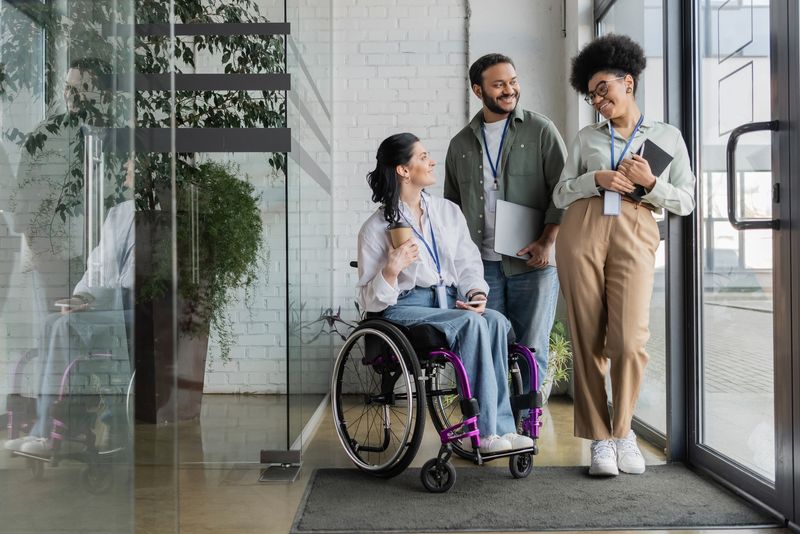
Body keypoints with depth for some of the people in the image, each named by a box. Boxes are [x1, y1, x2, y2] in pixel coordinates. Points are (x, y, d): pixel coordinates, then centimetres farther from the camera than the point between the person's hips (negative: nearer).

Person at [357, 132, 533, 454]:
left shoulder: (448, 211, 16)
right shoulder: (376, 228, 0)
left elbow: (468, 262, 14)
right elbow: (369, 300, -1)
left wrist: (477, 293, -8)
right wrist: (392, 270, -20)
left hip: (451, 301, 5)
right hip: (405, 307, -5)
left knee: (496, 321, -28)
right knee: (472, 323, -32)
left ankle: (501, 428, -27)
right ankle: (485, 432, -30)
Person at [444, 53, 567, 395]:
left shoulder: (541, 131, 5)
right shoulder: (461, 144, 14)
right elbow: (452, 203, 21)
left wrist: (547, 241, -10)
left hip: (533, 262, -3)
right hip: (481, 264, 3)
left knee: (532, 350, -2)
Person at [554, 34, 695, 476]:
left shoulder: (668, 137, 17)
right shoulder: (586, 138, 20)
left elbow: (685, 202, 13)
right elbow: (560, 194, 14)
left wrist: (650, 183, -5)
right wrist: (595, 179, -4)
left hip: (635, 235, -2)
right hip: (582, 231, 2)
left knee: (629, 340, -13)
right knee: (588, 340, -2)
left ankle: (622, 429, 10)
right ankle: (600, 437, 9)